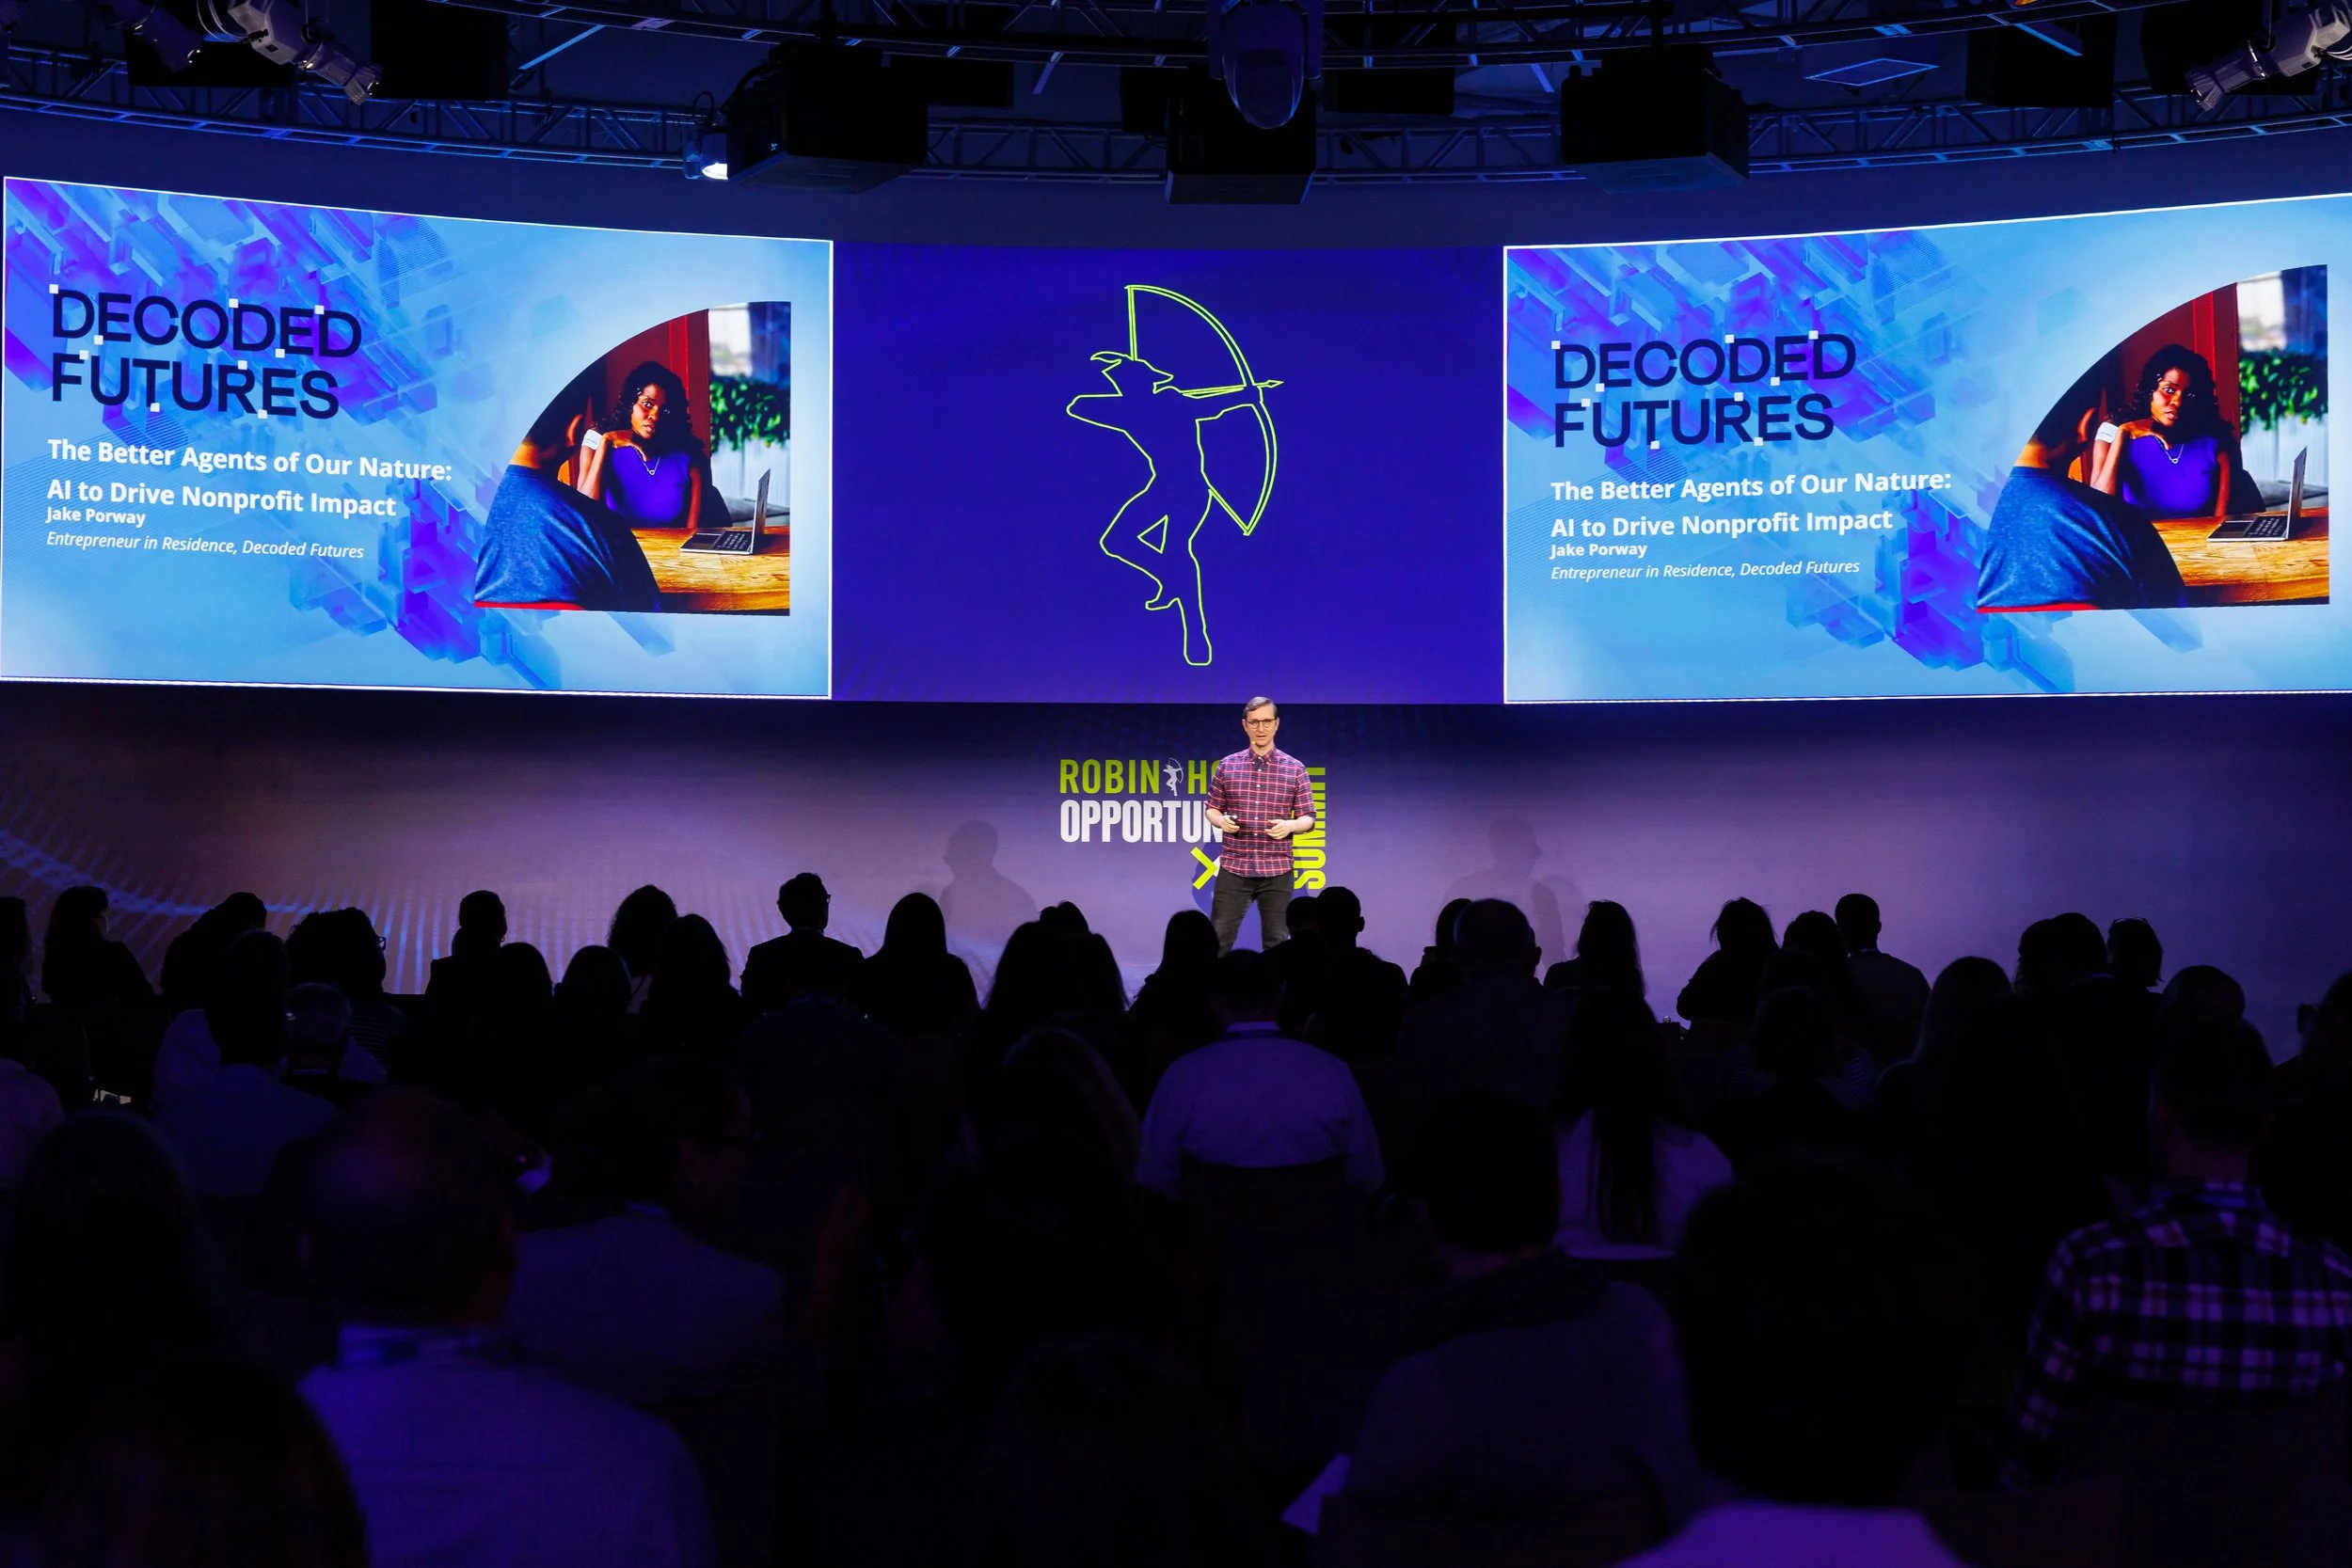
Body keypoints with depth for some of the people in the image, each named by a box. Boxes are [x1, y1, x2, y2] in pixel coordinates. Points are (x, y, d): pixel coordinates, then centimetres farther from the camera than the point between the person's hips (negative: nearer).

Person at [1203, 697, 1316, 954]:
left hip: (1276, 870, 0)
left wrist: (1290, 825, -17)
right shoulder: (1227, 766, 6)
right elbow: (1212, 809, 12)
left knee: (1276, 942, 4)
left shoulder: (1295, 769, 3)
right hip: (1233, 868, 1)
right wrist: (1220, 820, -10)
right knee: (1218, 939, 0)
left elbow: (1308, 818, 4)